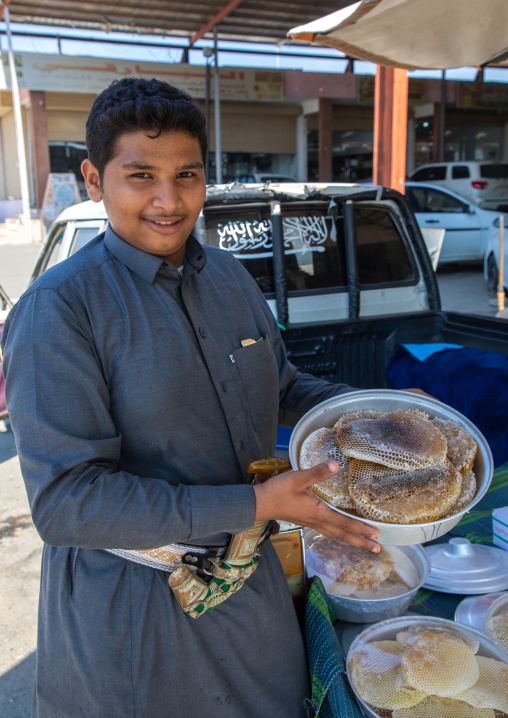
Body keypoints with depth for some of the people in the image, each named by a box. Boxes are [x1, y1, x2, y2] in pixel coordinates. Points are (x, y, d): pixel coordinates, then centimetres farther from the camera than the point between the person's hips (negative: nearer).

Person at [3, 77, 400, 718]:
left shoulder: (230, 277, 1)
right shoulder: (57, 309, -21)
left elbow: (279, 384, 14)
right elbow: (65, 502, -25)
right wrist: (256, 505, -27)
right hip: (125, 605, -5)